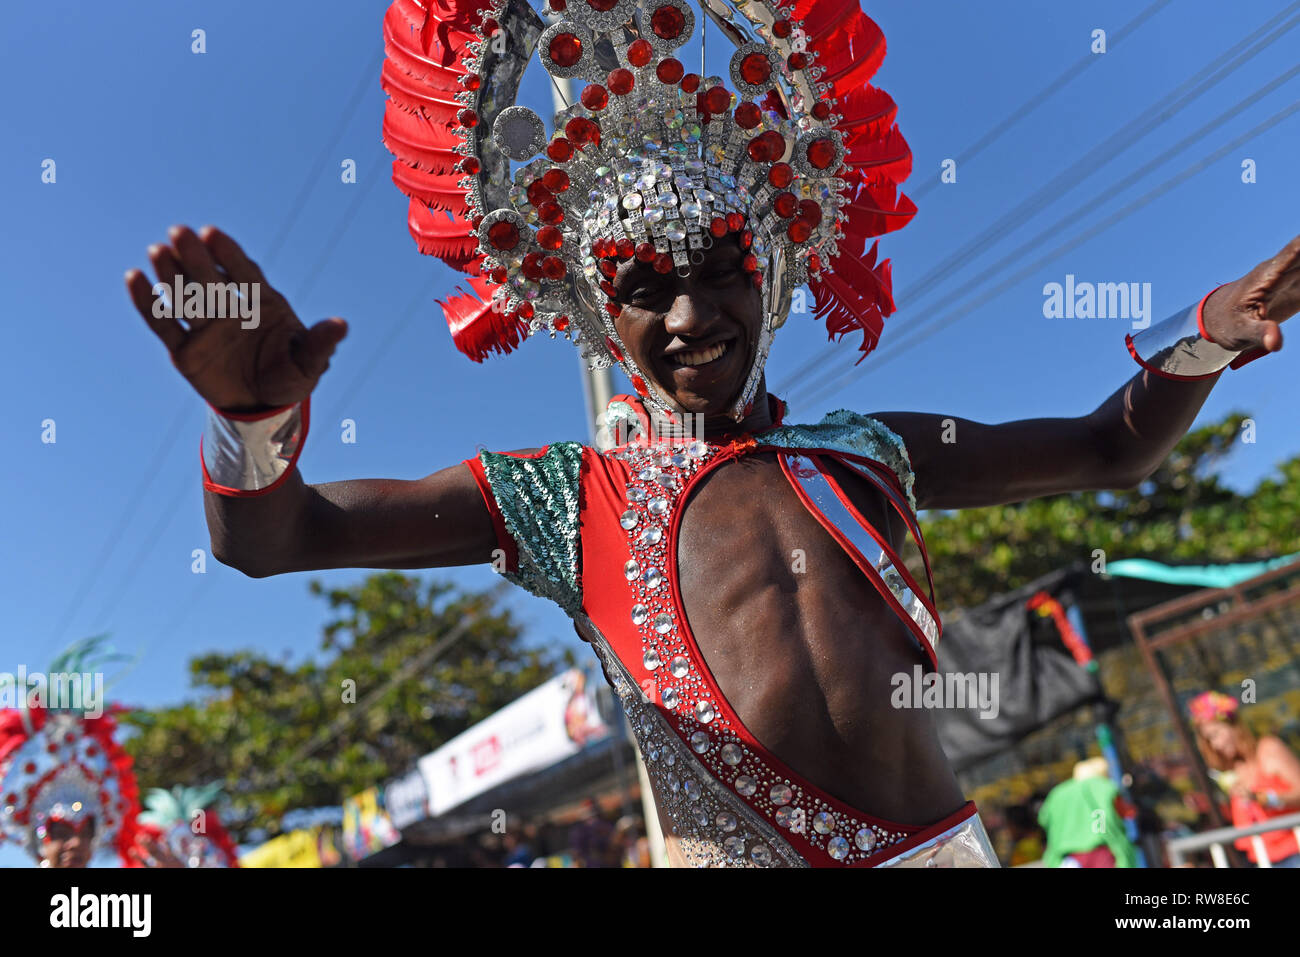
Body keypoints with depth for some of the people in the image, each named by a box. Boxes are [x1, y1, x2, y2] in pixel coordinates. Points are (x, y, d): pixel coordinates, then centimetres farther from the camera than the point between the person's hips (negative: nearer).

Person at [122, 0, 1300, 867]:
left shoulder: (866, 453, 9)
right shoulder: (560, 499, 1)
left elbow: (1108, 449, 19)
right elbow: (267, 537, -2)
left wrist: (1201, 338, 0)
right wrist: (255, 409, -24)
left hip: (947, 845, 3)